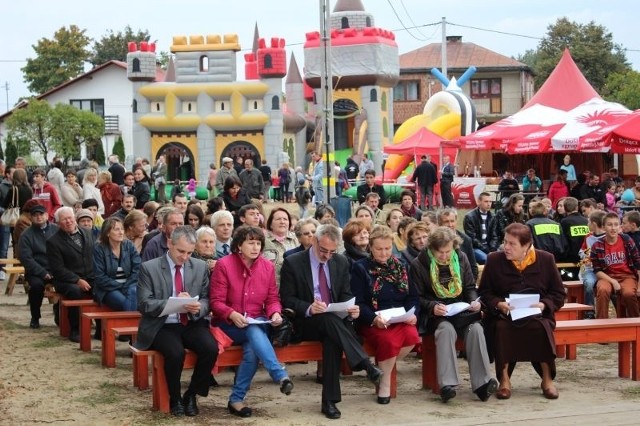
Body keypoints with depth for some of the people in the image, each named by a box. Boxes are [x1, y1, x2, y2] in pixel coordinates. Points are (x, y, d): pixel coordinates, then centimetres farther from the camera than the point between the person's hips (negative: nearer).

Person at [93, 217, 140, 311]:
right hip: (109, 289, -2)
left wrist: (126, 287, -13)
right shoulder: (99, 249, -2)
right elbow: (100, 277, -7)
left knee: (133, 292, -33)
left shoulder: (129, 245, 7)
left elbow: (137, 269, 0)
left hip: (129, 285, 2)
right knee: (123, 301, -32)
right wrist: (120, 287, -13)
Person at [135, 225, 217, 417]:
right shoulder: (149, 268, -3)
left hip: (192, 324, 3)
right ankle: (175, 399, -5)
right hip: (162, 326, -3)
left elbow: (206, 301, 9)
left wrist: (199, 307, -16)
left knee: (211, 348, -26)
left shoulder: (200, 267, 8)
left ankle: (191, 395, -2)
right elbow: (144, 304, -8)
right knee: (176, 352, -33)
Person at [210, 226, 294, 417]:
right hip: (229, 324, -4)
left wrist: (275, 313, -14)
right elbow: (216, 302, -10)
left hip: (258, 323, 4)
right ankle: (281, 376, -48)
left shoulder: (267, 266, 5)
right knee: (254, 331, -37)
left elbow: (272, 299, 9)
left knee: (252, 348, -32)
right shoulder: (224, 265, -8)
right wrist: (232, 315, -29)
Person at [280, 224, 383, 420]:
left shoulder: (341, 262, 8)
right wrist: (309, 308, -25)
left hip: (334, 320, 3)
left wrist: (350, 310, -12)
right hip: (306, 322, -3)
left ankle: (329, 401, -33)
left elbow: (345, 296, 12)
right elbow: (287, 300, -6)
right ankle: (366, 366, -42)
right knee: (329, 320, -36)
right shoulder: (293, 263, -4)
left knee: (333, 338, -34)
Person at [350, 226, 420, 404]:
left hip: (400, 320, 4)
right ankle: (385, 382, -11)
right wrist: (374, 319, -23)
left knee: (411, 335, -31)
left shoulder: (400, 267, 17)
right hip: (372, 322, -4)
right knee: (389, 340, -35)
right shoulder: (360, 268, 4)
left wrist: (413, 314, -9)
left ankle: (384, 368, -6)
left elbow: (413, 297, 14)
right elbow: (358, 303, -4)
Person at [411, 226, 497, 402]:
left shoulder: (461, 258, 9)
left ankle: (481, 383, -32)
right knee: (446, 329, -37)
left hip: (461, 311, 3)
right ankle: (447, 384, -45)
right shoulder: (419, 265, -2)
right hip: (435, 315, -3)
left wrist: (474, 301, -3)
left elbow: (470, 287, 18)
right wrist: (433, 307, -19)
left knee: (475, 328, -30)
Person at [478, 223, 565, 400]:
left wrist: (544, 304, -12)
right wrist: (498, 304, -14)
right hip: (503, 314, 0)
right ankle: (504, 380, -21)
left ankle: (547, 379, -18)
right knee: (501, 328, -34)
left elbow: (559, 294, 8)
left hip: (536, 314, 0)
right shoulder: (494, 260, 3)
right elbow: (484, 292, 7)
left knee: (541, 328, -34)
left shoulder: (546, 259, 4)